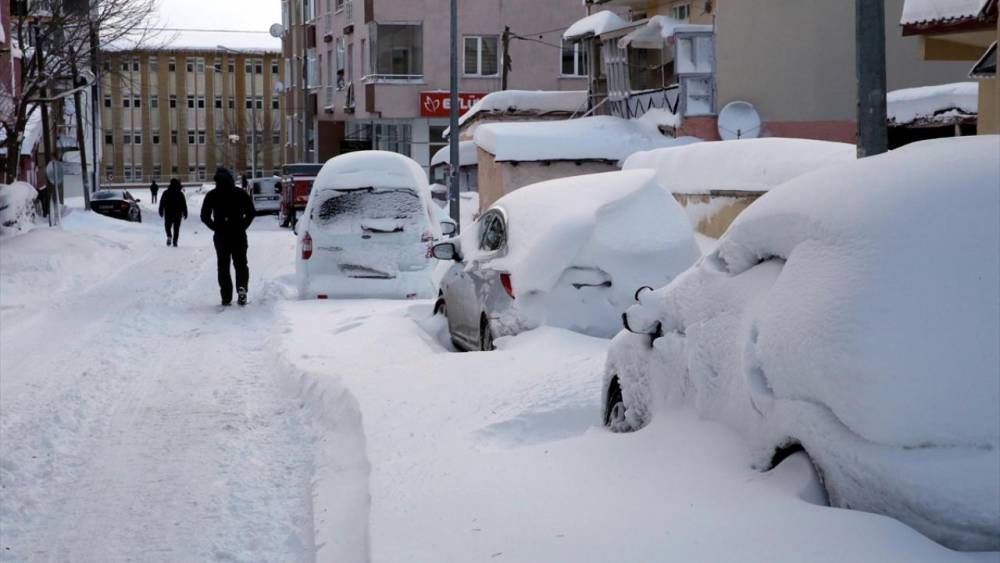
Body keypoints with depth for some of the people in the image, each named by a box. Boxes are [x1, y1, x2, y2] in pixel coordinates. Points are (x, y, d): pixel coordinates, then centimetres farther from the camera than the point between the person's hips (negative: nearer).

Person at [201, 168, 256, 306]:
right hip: (239, 236, 0)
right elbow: (251, 213, -3)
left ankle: (226, 297, 3)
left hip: (220, 236, 0)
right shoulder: (241, 194, 1)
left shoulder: (211, 196, 1)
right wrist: (242, 227, 5)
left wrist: (216, 228, 7)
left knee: (223, 265, 9)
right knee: (241, 263, 9)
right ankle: (242, 287, -18)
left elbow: (205, 216, -1)